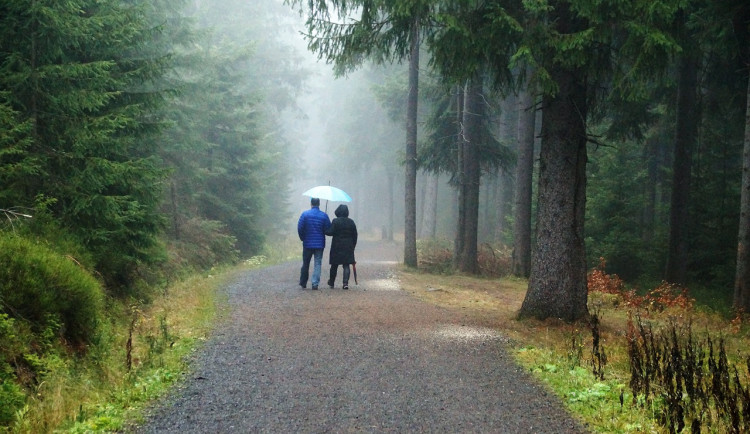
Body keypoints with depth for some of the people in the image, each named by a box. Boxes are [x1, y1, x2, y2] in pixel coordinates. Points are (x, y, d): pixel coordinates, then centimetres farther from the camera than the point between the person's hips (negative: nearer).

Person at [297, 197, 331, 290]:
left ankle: (303, 283, 17)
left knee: (305, 264, 12)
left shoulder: (305, 214, -6)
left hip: (307, 244, 0)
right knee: (317, 264, 4)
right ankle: (315, 283, -3)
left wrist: (302, 238, 7)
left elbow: (300, 227, -8)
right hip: (320, 244, 0)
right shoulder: (324, 216, -4)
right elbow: (328, 229, -5)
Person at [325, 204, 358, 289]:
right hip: (348, 247, 2)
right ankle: (346, 282, -11)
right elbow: (355, 235, 8)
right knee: (346, 265, 3)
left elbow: (330, 232, -14)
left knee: (334, 265, 10)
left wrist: (324, 231, 4)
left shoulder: (335, 221, -9)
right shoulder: (351, 222, 4)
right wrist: (353, 246, 17)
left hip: (337, 246, -2)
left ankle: (331, 283, 22)